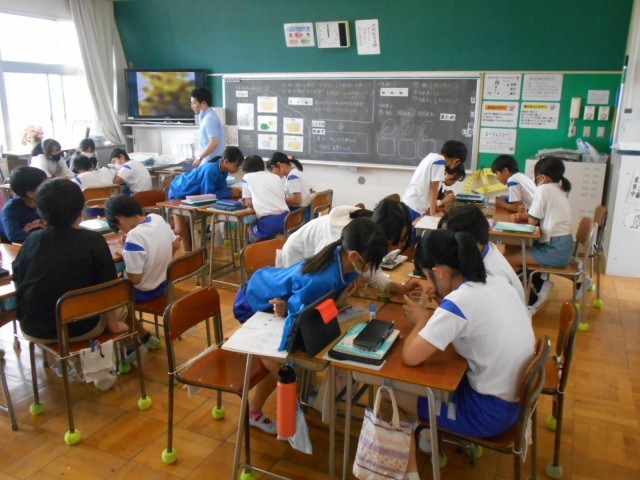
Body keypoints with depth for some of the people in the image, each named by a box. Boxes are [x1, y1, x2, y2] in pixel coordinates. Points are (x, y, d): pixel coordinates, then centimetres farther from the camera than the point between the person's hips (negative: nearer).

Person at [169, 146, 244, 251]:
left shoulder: (223, 169, -14)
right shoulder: (210, 170, -40)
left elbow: (221, 188, -10)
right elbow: (208, 194, -37)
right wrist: (230, 193, -33)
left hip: (192, 194, 8)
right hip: (179, 192, -8)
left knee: (189, 224, 15)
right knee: (180, 230, -12)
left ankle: (189, 251, 25)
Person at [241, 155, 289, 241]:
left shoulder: (247, 177, 9)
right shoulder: (275, 177, 19)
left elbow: (249, 203, 6)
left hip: (268, 222, -4)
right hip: (284, 218, 4)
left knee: (249, 229, 28)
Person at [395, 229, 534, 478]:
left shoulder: (458, 301, -27)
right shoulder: (497, 283, -2)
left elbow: (410, 357, -25)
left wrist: (422, 320, -8)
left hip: (491, 412, -8)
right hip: (518, 396, 8)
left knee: (392, 392, 6)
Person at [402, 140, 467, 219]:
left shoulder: (432, 156, 12)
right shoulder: (440, 160, -14)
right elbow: (434, 188, -13)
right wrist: (432, 213, -7)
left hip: (409, 203, 9)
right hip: (414, 207, -9)